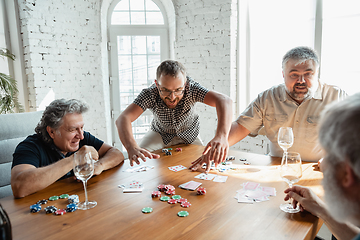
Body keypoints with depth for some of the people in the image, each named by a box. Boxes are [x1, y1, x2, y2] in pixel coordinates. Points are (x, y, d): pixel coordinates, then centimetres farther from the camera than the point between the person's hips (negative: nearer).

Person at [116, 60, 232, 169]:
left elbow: (224, 101, -50)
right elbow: (123, 119, -45)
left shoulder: (191, 88, -36)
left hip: (188, 134, 1)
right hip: (160, 133, -1)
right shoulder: (149, 94, -34)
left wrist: (221, 136, -69)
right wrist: (132, 148, -66)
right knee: (138, 159, -21)